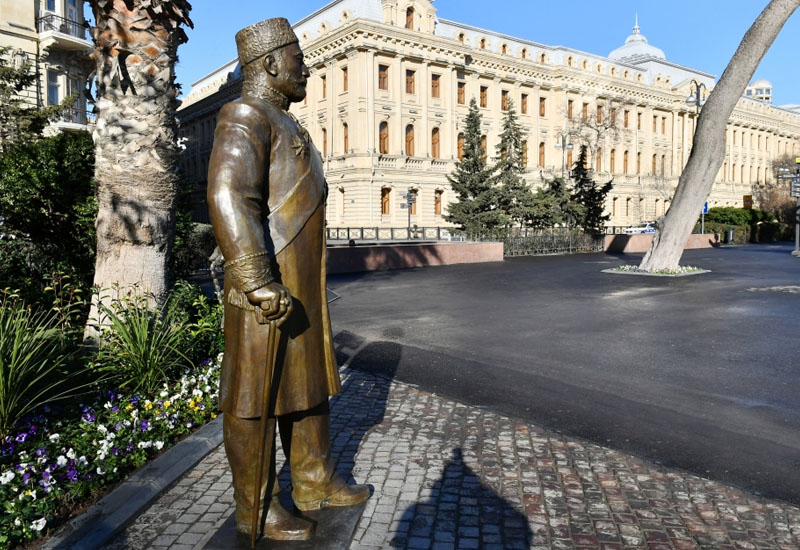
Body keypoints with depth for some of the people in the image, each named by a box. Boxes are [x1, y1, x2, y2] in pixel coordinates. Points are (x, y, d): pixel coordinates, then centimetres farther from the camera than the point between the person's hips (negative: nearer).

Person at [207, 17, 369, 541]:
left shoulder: (284, 125, 20)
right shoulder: (245, 117, -11)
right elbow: (228, 198, -25)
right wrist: (258, 281, -32)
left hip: (301, 284, 10)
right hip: (268, 286, -10)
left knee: (308, 381, 16)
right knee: (258, 395, 1)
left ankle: (315, 481, 31)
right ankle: (256, 507, 16)